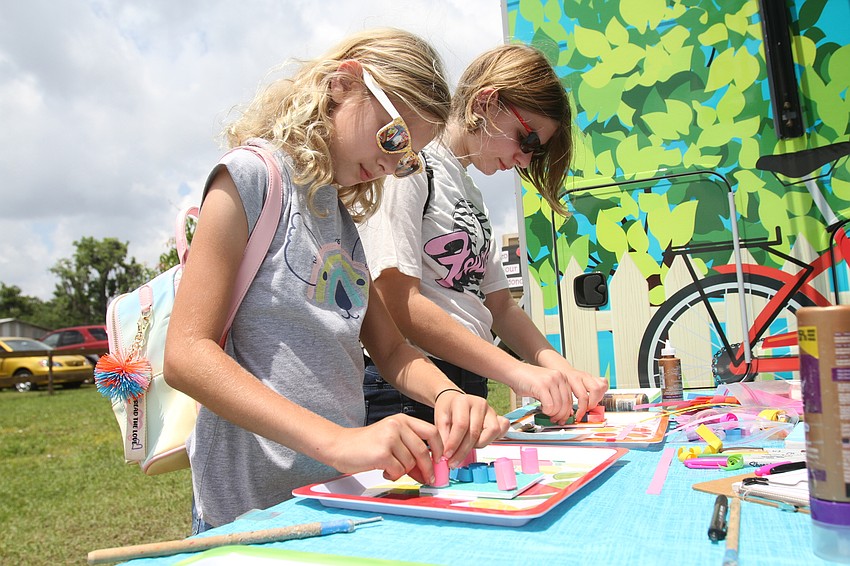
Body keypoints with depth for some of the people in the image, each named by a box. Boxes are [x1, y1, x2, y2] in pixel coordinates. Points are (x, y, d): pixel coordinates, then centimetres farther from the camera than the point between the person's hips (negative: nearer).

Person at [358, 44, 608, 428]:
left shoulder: (471, 194, 19)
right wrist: (517, 371, -21)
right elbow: (399, 303, -19)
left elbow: (499, 305, 16)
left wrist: (558, 368, 0)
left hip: (470, 388, 8)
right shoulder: (407, 167, -8)